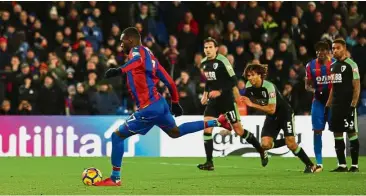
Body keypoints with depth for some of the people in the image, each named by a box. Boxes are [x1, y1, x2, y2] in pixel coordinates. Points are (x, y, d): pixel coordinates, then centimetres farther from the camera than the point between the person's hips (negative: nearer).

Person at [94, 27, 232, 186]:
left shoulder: (137, 51, -9)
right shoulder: (148, 54, 16)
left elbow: (139, 59, -38)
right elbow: (168, 80, 19)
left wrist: (120, 70, -52)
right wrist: (175, 102, 29)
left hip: (149, 108, -9)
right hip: (159, 103, 9)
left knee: (118, 135, -2)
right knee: (175, 132, 32)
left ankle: (115, 178, 0)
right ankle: (217, 122, 30)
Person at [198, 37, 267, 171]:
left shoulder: (222, 61, -14)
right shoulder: (204, 63, 7)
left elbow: (233, 81, -14)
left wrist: (220, 91, -21)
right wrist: (205, 94, 11)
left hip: (227, 99, -6)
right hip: (213, 101, 6)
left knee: (238, 130, -1)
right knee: (206, 128, -8)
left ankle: (262, 152, 17)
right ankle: (209, 163, -4)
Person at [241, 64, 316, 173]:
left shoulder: (269, 87, -28)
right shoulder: (249, 87, -9)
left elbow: (272, 109, -33)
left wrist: (253, 105, -37)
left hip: (284, 113, -6)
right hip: (271, 118, 6)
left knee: (291, 144, -16)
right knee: (265, 145, -13)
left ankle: (310, 165, 2)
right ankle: (285, 142, 17)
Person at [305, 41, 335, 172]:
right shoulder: (311, 66, 3)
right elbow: (307, 85, 7)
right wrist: (315, 90, -13)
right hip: (318, 101, 2)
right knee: (317, 131, -2)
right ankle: (319, 163, 4)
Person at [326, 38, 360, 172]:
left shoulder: (351, 65, -7)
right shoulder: (333, 66, 15)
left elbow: (356, 87, -10)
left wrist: (353, 106, -17)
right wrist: (328, 106, 15)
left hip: (348, 105, -8)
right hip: (336, 105, 8)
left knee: (352, 133, -4)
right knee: (337, 134, 5)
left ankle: (355, 165, 0)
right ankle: (342, 165, 10)